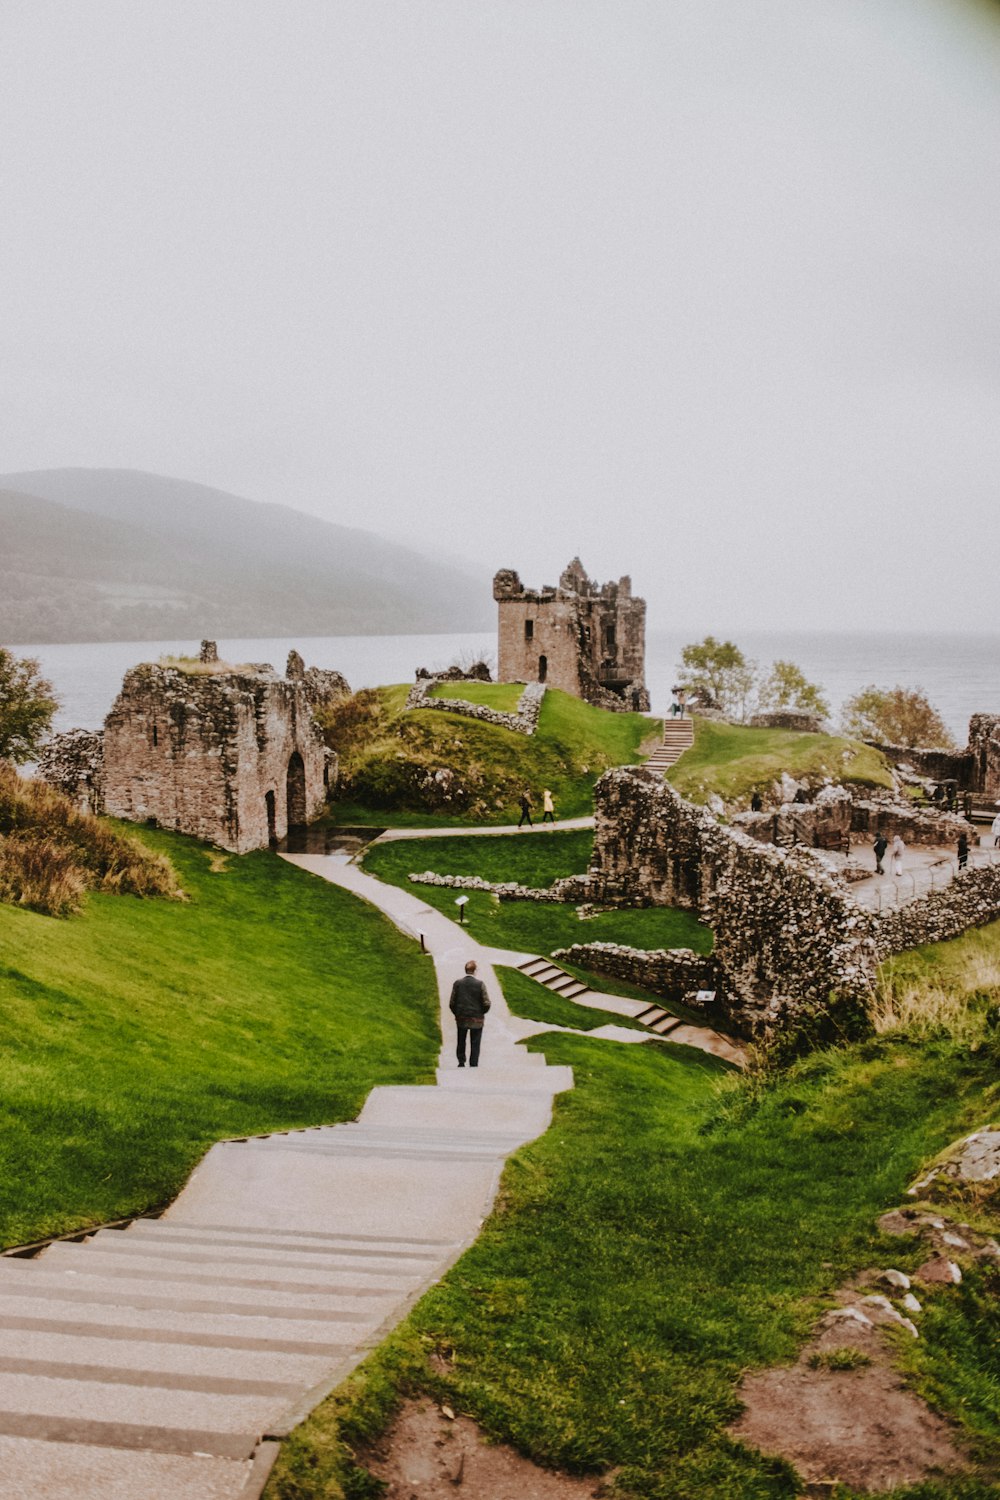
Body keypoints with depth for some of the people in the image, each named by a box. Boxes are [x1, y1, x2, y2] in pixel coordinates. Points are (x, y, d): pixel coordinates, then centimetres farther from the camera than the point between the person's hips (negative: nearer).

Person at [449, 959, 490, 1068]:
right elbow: (486, 1004, -11)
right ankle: (473, 1066, 6)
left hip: (461, 1019, 2)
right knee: (475, 1045, 8)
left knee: (461, 1042, 21)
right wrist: (480, 1013, 7)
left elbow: (452, 1003, -4)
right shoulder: (480, 984, -11)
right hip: (476, 1020, -2)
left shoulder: (457, 983, -6)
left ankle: (461, 1062, 20)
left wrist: (457, 1014, 11)